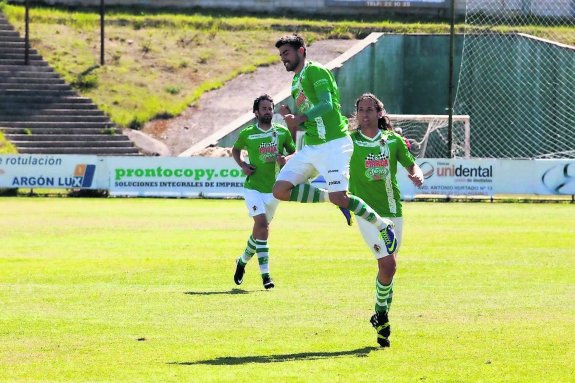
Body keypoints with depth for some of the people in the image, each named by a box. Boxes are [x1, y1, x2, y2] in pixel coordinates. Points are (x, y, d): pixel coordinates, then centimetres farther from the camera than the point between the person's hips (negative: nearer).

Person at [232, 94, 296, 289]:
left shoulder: (282, 132, 2)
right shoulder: (247, 134, -2)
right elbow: (235, 150, 16)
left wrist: (286, 159, -13)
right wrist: (242, 165, -2)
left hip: (273, 189, 3)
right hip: (253, 187, -3)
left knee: (261, 228, 13)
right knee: (261, 224, -19)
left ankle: (242, 261, 38)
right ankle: (265, 273, -19)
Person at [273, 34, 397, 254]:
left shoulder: (315, 71, -5)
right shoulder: (296, 81, 22)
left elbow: (327, 104, -20)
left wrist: (300, 118, -33)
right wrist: (290, 118, 4)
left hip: (333, 143, -9)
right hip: (310, 147, 9)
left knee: (340, 197, -20)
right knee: (280, 190, -7)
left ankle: (384, 226, 1)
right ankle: (330, 199, 7)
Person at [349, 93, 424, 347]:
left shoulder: (393, 140, 5)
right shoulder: (349, 140, -2)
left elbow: (411, 165, 13)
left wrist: (416, 174, -9)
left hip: (393, 210, 4)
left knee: (387, 266, 9)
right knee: (388, 264, -16)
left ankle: (381, 317, 25)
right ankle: (381, 313, 4)